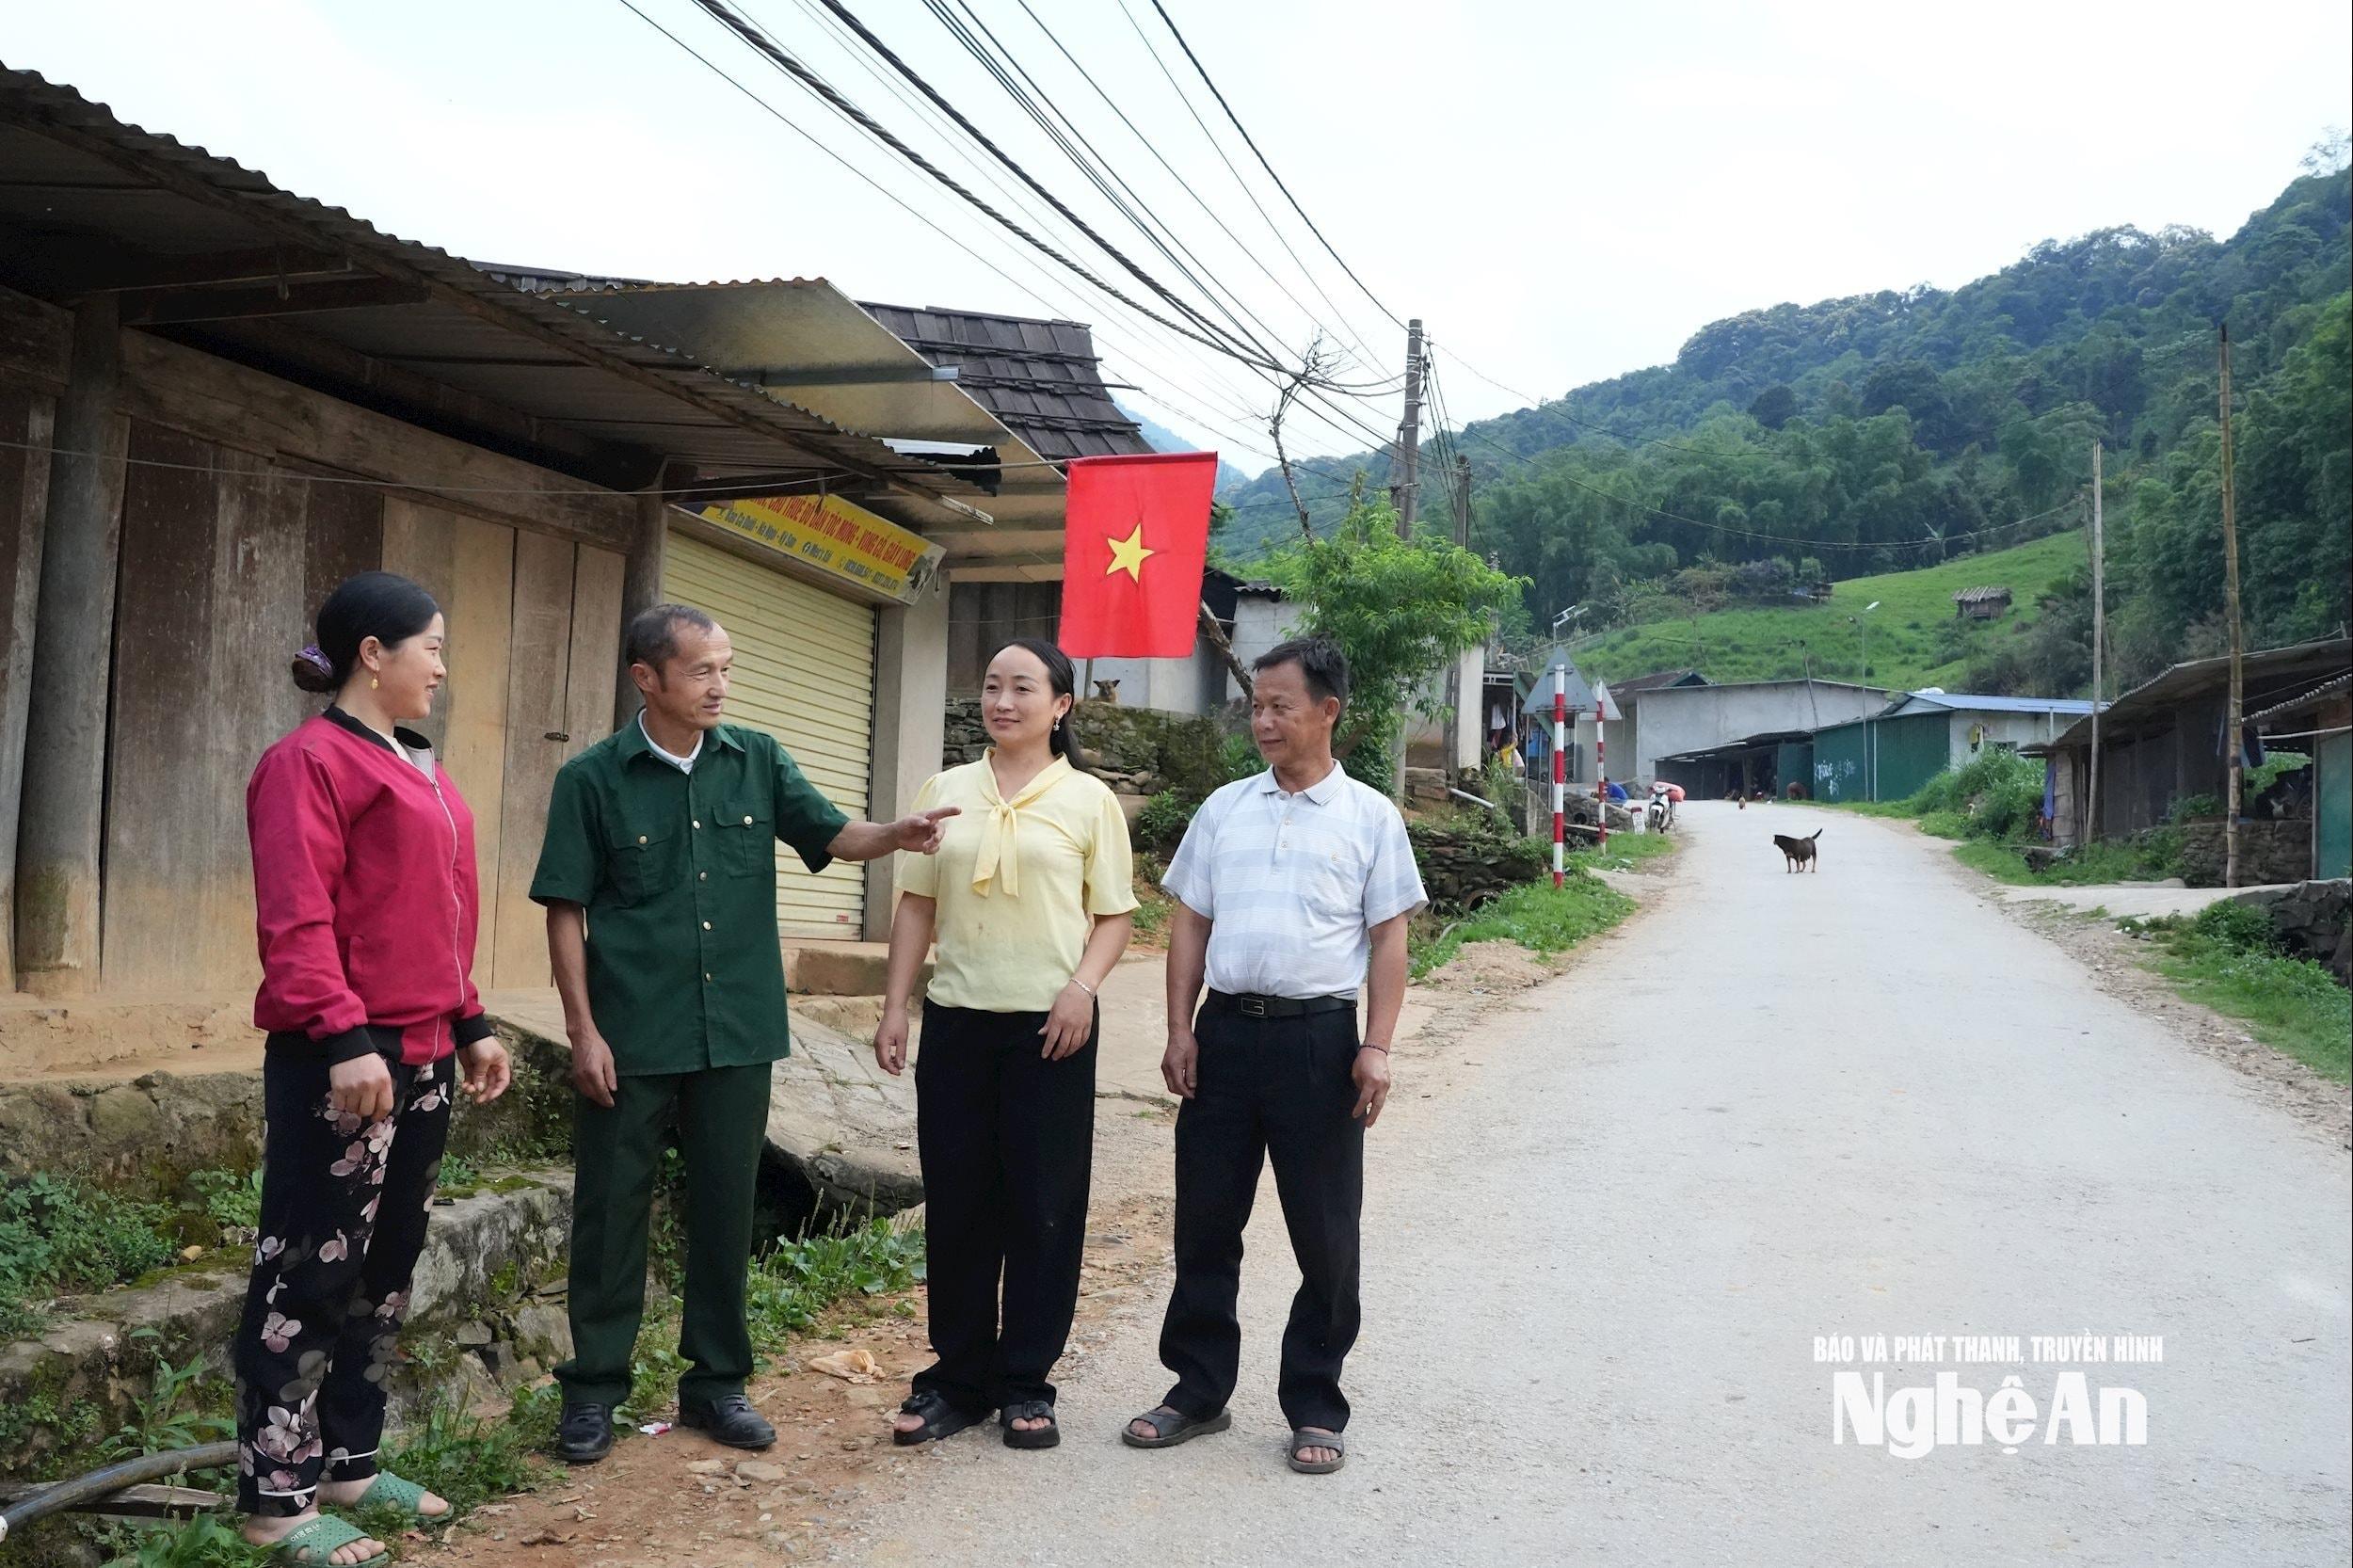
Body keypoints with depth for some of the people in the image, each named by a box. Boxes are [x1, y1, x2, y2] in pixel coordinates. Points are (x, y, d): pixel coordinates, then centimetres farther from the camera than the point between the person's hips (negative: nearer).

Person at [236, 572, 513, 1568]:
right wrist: (345, 1038, -25)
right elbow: (296, 920, -18)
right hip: (343, 1061, -9)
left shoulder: (418, 771, 17)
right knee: (312, 1276, -1)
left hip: (422, 1058, 9)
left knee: (386, 1271, 15)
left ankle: (349, 1463, 27)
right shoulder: (311, 760, -10)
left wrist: (469, 1026, 18)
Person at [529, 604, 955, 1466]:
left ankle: (715, 1381, 26)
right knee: (612, 1210, 7)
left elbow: (831, 835, 2)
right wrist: (583, 1030, -9)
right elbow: (565, 910, -4)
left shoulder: (757, 760, 3)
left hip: (738, 1033, 3)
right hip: (629, 1036, -3)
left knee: (726, 1210, 12)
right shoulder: (593, 778, -5)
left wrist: (898, 835, -20)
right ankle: (594, 1388, 22)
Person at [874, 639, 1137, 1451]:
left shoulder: (1088, 799, 1)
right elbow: (917, 905, 9)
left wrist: (1082, 986, -14)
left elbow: (1114, 914, 2)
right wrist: (895, 1005, 3)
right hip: (957, 1019, 3)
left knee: (1044, 1205, 4)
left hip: (1050, 1026, -2)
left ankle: (1025, 1383, 17)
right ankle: (958, 1376, 21)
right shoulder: (946, 791, 9)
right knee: (955, 1202, 8)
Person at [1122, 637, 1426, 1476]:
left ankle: (1314, 1406, 21)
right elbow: (1190, 925, 11)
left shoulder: (1369, 817, 1)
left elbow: (1388, 940, 0)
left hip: (1318, 1036, -3)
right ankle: (1199, 1390, 25)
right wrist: (1180, 1029, 2)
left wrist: (1377, 1048, -9)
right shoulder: (1224, 809, 9)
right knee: (1205, 1221, 10)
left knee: (1324, 1234, 5)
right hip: (1225, 1029, 3)